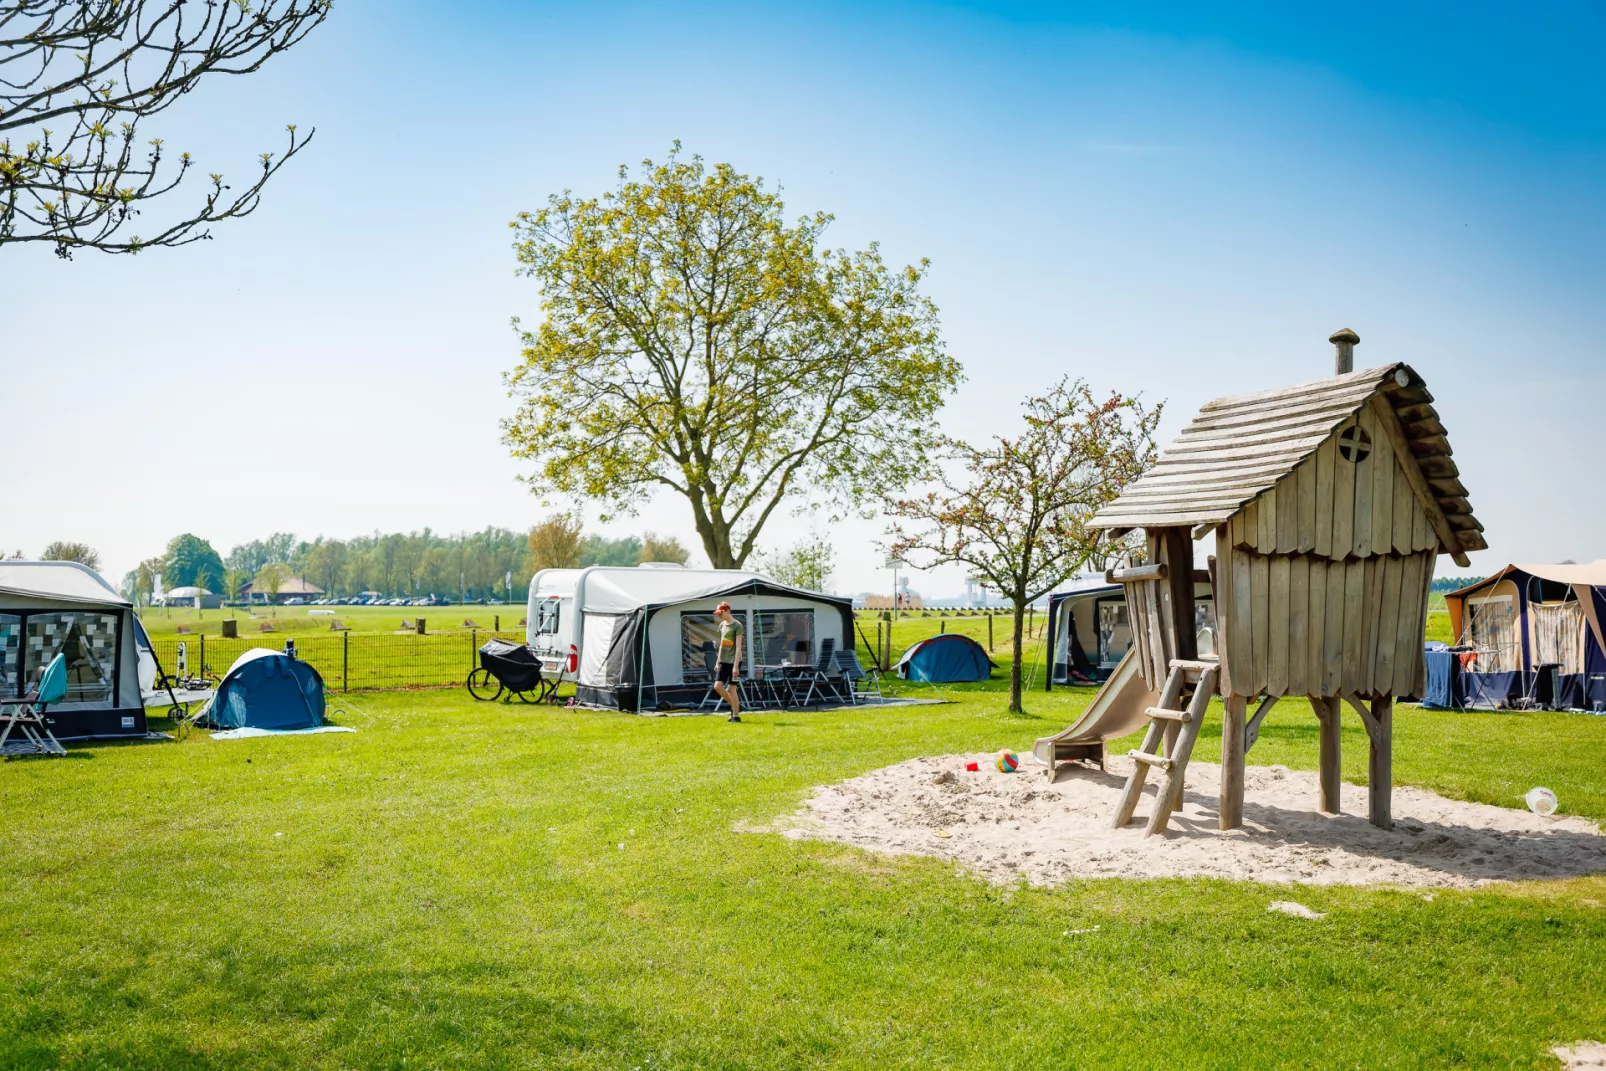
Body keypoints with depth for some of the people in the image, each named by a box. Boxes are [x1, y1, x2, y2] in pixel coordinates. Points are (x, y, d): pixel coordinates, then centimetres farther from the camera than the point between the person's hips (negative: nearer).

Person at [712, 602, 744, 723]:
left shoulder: (737, 625, -10)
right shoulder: (722, 625, 12)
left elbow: (738, 647, -14)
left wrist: (736, 665, -19)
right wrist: (717, 662, 17)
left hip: (733, 661, -7)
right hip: (723, 661, 7)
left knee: (731, 689, -6)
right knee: (717, 686, -1)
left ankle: (736, 715, 5)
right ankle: (735, 706, 18)